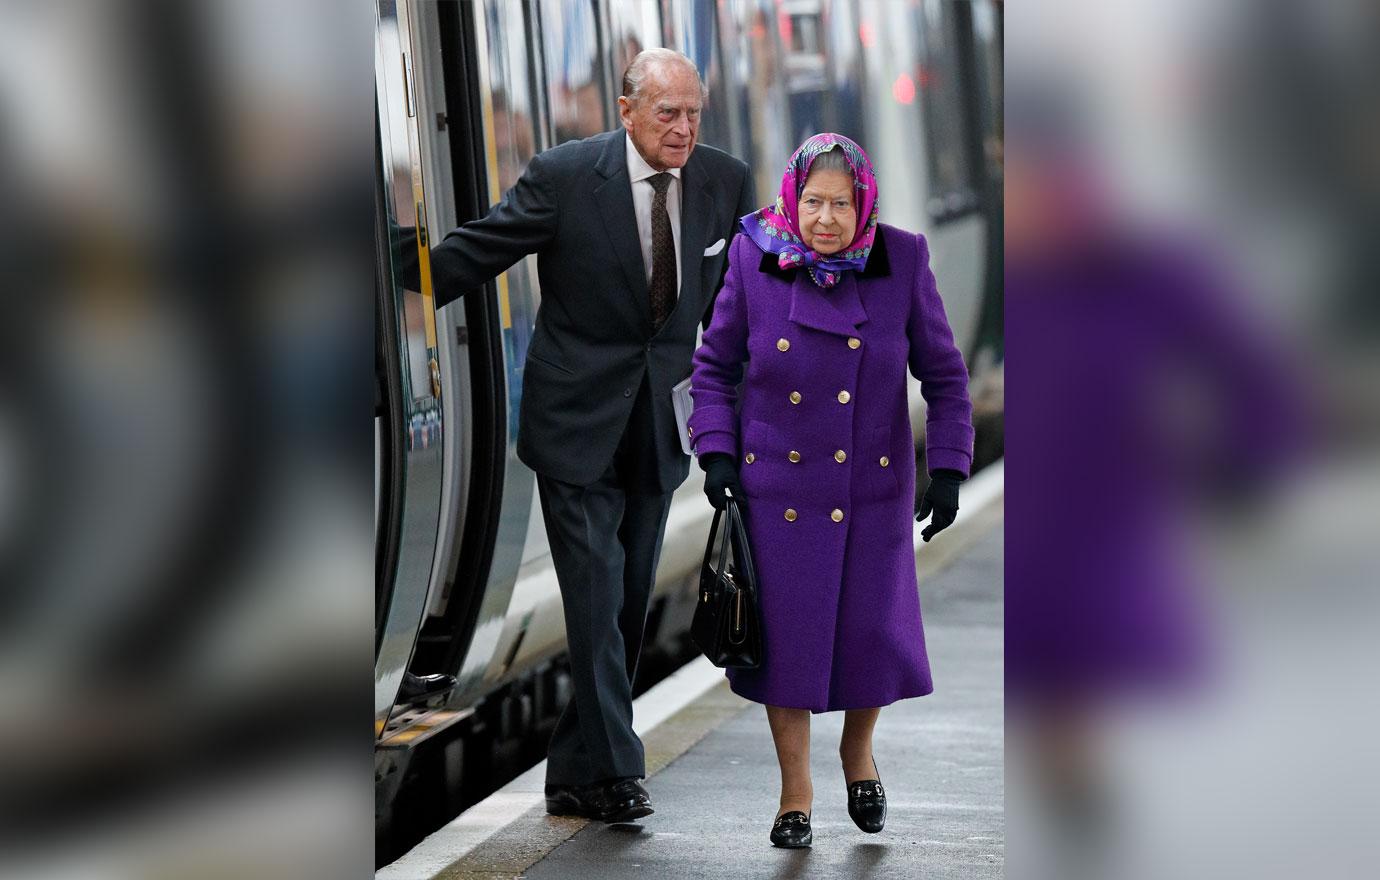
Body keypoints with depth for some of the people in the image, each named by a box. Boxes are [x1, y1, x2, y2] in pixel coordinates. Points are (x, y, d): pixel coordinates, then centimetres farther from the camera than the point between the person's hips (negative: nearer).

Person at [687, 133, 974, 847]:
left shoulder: (902, 262, -9)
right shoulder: (755, 261, -9)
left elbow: (944, 373, 0)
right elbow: (714, 366, 4)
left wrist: (948, 468, -5)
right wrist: (715, 452, -6)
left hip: (873, 488, 0)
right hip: (778, 487, 0)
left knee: (875, 634, 5)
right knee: (785, 639, 3)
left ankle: (858, 750, 37)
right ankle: (795, 792, 22)